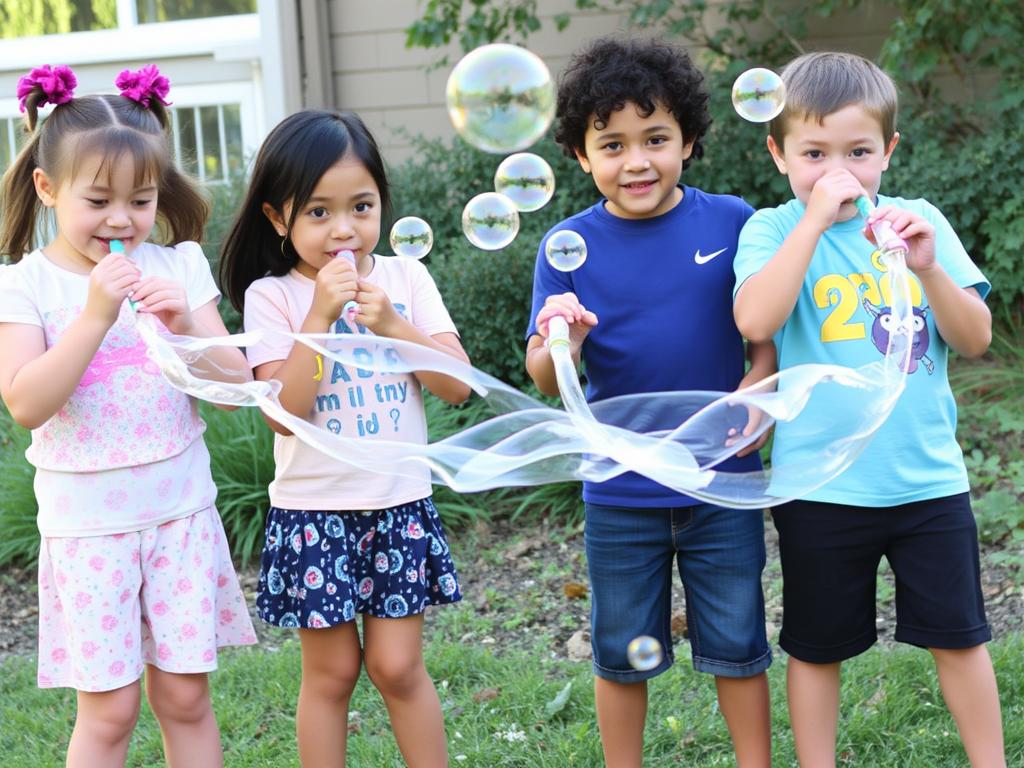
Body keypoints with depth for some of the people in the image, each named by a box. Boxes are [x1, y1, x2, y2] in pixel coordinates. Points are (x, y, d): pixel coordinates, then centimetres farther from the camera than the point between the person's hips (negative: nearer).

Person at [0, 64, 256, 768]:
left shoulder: (179, 267, 1)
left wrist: (189, 326, -19)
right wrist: (95, 314, -25)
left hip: (181, 514, 2)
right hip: (86, 523, -2)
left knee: (185, 695, 8)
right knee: (109, 709, 2)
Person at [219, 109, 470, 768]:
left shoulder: (406, 277, 1)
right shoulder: (271, 295, -6)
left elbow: (458, 386, -5)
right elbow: (286, 412, -16)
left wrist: (390, 324, -17)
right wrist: (320, 314, -21)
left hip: (400, 503, 1)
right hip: (314, 509, -1)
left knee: (397, 665, 3)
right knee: (331, 671, 7)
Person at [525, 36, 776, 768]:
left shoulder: (731, 222, -7)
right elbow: (544, 380, -8)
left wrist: (757, 392, -20)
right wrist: (560, 342, -30)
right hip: (619, 494, 1)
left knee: (735, 644, 12)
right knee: (623, 652, 14)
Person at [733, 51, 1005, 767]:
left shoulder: (919, 220, 2)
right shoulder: (773, 230, -5)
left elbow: (976, 338, -1)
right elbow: (756, 320, -24)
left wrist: (928, 268, -18)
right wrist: (815, 219, -24)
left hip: (928, 475, 2)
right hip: (820, 485, -2)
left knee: (958, 635, 13)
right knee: (816, 647, 11)